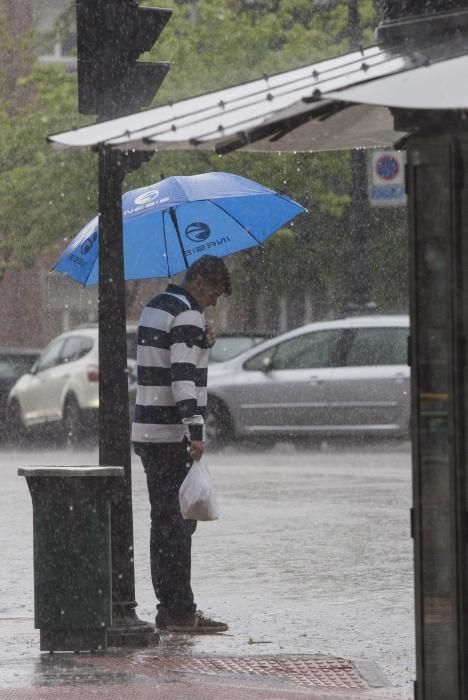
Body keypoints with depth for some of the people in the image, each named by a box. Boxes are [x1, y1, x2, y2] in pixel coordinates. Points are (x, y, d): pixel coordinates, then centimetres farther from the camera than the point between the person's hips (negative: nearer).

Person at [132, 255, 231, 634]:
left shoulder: (155, 307, 16)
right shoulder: (188, 315, -13)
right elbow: (182, 377, -22)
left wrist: (201, 344, 11)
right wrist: (196, 431, -26)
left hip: (146, 432, 9)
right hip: (173, 434, -9)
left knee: (165, 521, 12)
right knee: (178, 522, -8)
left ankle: (170, 608, 14)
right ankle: (180, 612, -8)